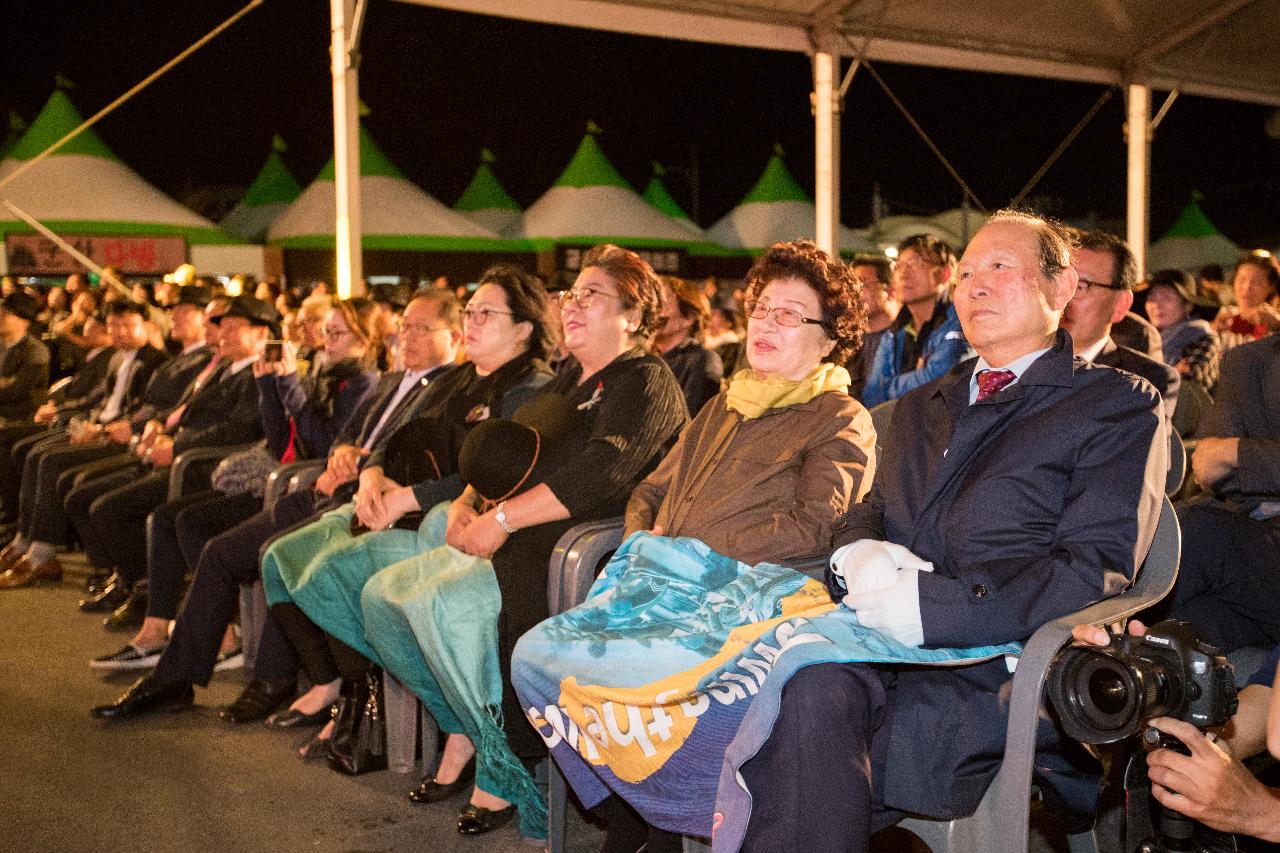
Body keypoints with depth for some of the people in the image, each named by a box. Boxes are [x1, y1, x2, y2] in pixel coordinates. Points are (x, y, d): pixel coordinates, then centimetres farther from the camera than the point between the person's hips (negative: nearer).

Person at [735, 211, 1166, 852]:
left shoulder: (1120, 406, 7)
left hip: (994, 665, -5)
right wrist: (858, 552, -1)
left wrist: (931, 606, -17)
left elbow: (1095, 571, -5)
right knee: (809, 692, -31)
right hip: (877, 645, 5)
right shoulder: (920, 407, 29)